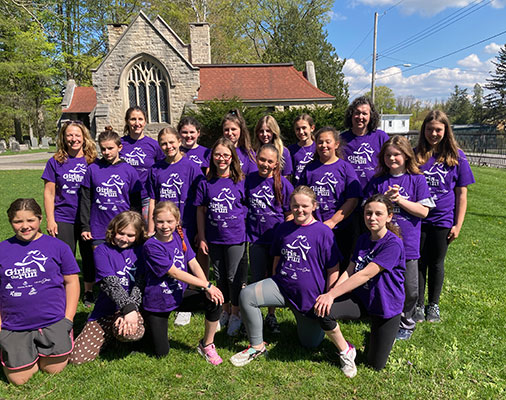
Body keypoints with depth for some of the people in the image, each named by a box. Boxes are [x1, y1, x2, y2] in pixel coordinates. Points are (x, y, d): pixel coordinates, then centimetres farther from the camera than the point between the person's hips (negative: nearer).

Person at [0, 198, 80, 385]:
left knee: (53, 369, 2)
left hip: (52, 322, -1)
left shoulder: (57, 246, -1)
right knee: (19, 379, 0)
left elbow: (71, 282, 2)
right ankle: (30, 354, 30)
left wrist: (68, 320, -3)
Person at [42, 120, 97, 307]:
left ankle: (89, 292, 31)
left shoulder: (92, 162, 2)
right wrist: (50, 220, -4)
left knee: (90, 258, 11)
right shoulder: (55, 162, 0)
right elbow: (49, 193, 2)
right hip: (63, 220, -1)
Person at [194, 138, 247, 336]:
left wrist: (248, 233, -4)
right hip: (213, 238, 3)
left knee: (234, 277, 6)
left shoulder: (240, 182, -4)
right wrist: (202, 238, 2)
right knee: (220, 276, 16)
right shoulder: (205, 183, 1)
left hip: (235, 237, -2)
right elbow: (201, 211, 5)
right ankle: (225, 311, 35)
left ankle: (236, 315, 25)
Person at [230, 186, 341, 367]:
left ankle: (306, 323, 46)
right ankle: (257, 346, -5)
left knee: (310, 343, 11)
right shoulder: (283, 228, 2)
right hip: (282, 285, 3)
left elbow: (333, 270, -8)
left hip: (311, 295, -3)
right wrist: (273, 288, 15)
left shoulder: (323, 232, -12)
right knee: (247, 295, -22)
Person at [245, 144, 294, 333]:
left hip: (277, 238, -1)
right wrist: (245, 232, 7)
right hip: (256, 238, 1)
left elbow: (290, 214, -2)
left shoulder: (283, 183, -7)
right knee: (257, 279, 9)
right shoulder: (249, 179, -1)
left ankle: (271, 315, 29)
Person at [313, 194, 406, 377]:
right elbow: (349, 272, -2)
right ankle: (346, 351, 2)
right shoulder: (363, 239, 2)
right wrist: (329, 294, -18)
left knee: (375, 364, 6)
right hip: (360, 298, 5)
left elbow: (366, 274, -27)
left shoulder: (393, 244, -21)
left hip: (386, 305, -4)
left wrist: (332, 294, -29)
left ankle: (385, 333, 36)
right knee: (324, 310, -26)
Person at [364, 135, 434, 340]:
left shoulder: (417, 179, -1)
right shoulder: (377, 181, 4)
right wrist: (385, 199, -14)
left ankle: (406, 322, 30)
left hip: (407, 243, -1)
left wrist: (400, 200, -15)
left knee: (410, 290, 8)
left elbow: (423, 211, -6)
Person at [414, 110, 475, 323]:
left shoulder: (457, 156, -1)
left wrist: (458, 224, -2)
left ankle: (433, 305, 31)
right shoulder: (415, 154, 1)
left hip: (443, 219, 0)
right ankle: (418, 304, 25)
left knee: (436, 263, 13)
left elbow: (462, 194, 1)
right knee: (418, 263, 9)